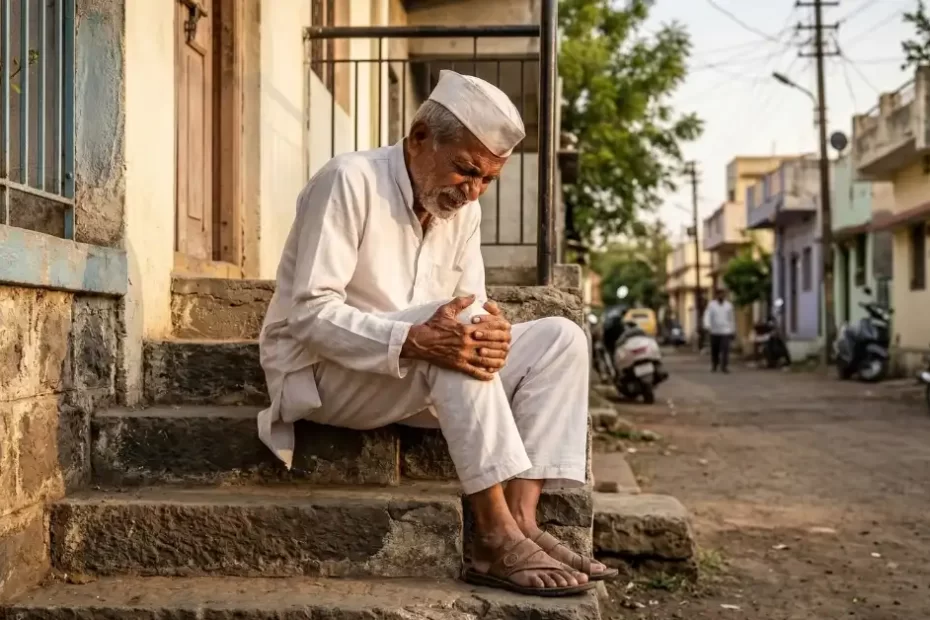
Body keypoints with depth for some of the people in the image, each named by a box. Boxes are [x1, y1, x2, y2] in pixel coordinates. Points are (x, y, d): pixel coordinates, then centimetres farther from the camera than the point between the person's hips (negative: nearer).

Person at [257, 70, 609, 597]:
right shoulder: (351, 180, -16)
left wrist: (490, 329, -23)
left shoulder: (464, 208, 6)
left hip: (415, 379, 7)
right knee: (452, 323, -34)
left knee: (560, 339, -9)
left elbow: (472, 309, 3)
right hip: (320, 372, -7)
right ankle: (497, 537, -34)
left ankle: (522, 519, -23)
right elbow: (310, 313, -23)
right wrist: (412, 342, -39)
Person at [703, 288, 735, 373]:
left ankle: (724, 366, -15)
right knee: (715, 350, 6)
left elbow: (731, 319, 13)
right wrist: (707, 326, -30)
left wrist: (733, 331, 13)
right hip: (714, 332, 0)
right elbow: (707, 316, -12)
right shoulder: (711, 304, 0)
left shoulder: (729, 305, 7)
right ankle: (714, 366, 21)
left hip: (726, 332, 0)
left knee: (725, 349, -14)